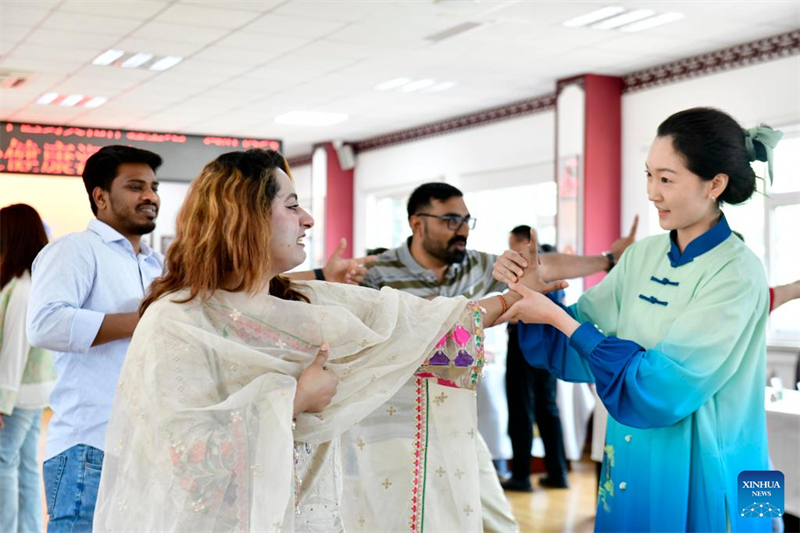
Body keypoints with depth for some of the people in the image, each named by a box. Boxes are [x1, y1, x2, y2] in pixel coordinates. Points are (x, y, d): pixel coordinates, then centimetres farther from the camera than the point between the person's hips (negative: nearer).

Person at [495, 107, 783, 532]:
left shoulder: (737, 274, -17)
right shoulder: (642, 256, 1)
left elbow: (658, 387, -21)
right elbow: (575, 351, 7)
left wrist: (559, 318, -19)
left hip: (700, 482, -6)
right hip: (631, 470, 6)